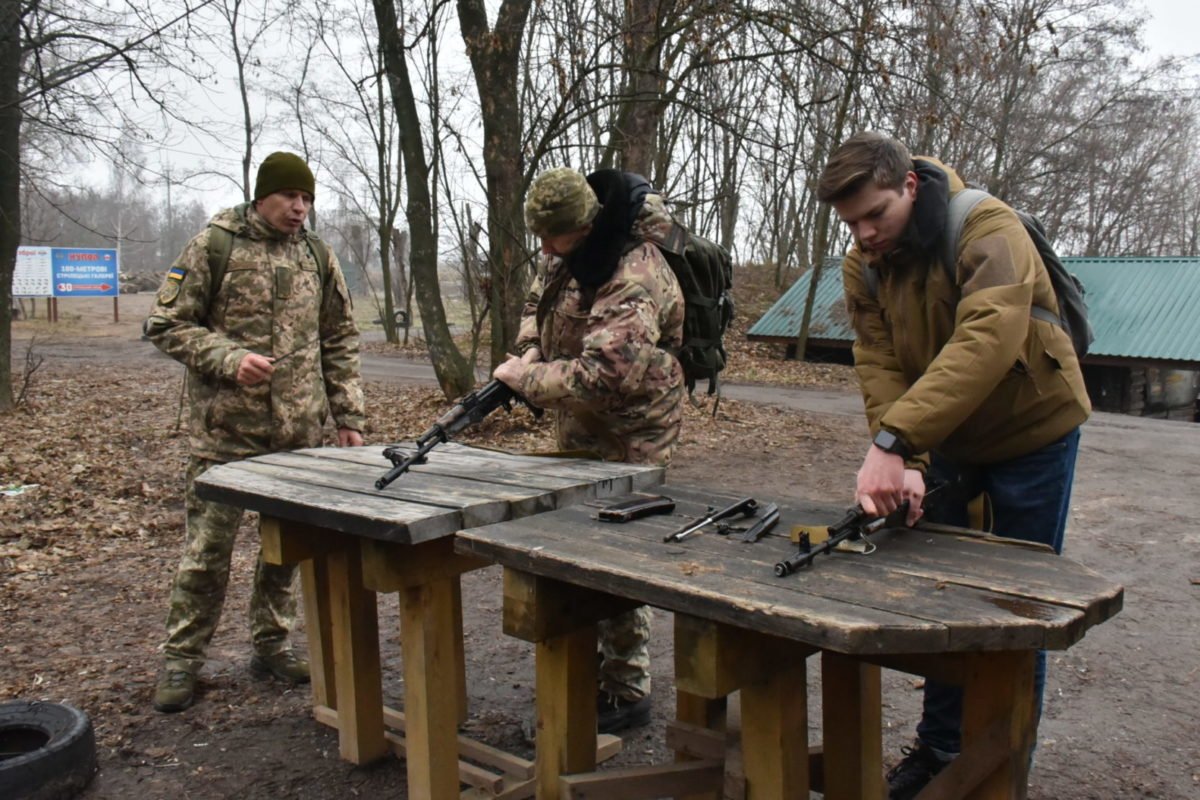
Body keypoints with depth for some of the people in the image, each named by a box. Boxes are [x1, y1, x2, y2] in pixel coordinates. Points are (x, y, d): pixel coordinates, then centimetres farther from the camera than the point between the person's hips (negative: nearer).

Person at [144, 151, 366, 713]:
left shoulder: (317, 255, 9)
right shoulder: (214, 245, -2)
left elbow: (340, 340, 13)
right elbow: (166, 324, -2)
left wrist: (349, 416, 7)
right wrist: (229, 359, -18)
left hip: (299, 430, 4)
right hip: (225, 429, -4)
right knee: (208, 545, 1)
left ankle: (271, 644, 27)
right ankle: (180, 658, 17)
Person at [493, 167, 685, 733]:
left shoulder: (635, 282, -28)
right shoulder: (567, 252, 2)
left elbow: (598, 375, -35)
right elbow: (539, 301, 19)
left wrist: (524, 378, -21)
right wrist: (530, 348, -2)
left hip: (627, 437, -9)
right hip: (578, 430, 9)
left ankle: (626, 693, 12)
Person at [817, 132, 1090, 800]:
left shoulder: (989, 231, -27)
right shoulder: (863, 267, -10)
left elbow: (986, 342, -42)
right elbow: (880, 368, -17)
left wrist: (893, 441, -52)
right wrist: (904, 468, -32)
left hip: (1032, 432, -4)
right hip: (945, 443, 5)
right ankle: (940, 746, 26)